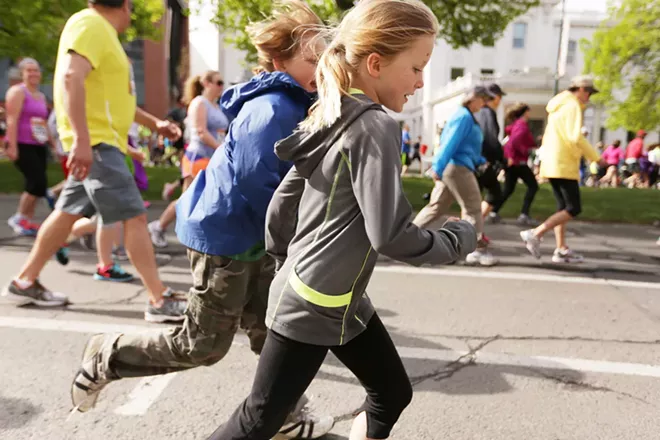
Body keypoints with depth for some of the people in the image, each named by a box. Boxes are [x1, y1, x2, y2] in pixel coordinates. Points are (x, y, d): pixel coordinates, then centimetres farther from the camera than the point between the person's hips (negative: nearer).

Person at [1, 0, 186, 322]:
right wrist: (81, 139, -34)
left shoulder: (103, 32, 20)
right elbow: (71, 77, -27)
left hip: (101, 141, 10)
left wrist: (153, 122, 25)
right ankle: (160, 301, -8)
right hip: (95, 142, -10)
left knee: (68, 213, 14)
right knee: (135, 217, -11)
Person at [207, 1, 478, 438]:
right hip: (312, 306, -9)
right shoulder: (376, 127, -20)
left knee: (394, 393, 17)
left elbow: (283, 201, 11)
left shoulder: (331, 120, 7)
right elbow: (389, 233, -23)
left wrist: (284, 259, 22)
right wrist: (458, 239, -6)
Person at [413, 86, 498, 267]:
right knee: (473, 208, -4)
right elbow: (451, 143, -19)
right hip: (457, 167, -10)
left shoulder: (467, 116, 21)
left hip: (452, 168, 10)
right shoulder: (464, 116, -11)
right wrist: (438, 168, -23)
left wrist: (480, 161, 13)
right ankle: (478, 250, 1)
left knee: (436, 206, 13)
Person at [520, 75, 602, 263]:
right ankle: (536, 234, -15)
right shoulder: (572, 105, -9)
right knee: (573, 209, -7)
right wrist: (595, 157, -12)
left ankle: (561, 250, 10)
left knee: (563, 207, 11)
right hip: (564, 165, -10)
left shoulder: (560, 106, 20)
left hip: (552, 164, 10)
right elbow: (576, 137, -19)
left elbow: (549, 136, 23)